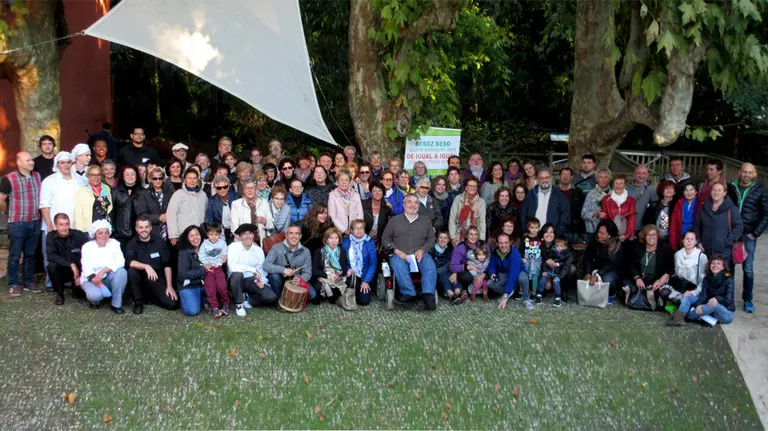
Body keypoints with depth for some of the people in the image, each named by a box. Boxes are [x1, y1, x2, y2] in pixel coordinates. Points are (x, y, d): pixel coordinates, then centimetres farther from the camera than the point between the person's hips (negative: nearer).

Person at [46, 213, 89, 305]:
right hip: (62, 271, 1)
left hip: (79, 270, -1)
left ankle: (77, 288, 14)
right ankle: (59, 293, -7)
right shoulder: (51, 236, -9)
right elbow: (50, 256, -20)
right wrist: (70, 264, -29)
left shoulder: (80, 235, -12)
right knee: (51, 266, -29)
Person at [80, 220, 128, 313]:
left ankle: (116, 304, -19)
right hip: (91, 279, -2)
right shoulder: (87, 247, -8)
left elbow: (120, 262, -16)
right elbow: (87, 270, -16)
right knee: (96, 295, -35)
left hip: (108, 278, 2)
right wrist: (100, 285, -29)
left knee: (121, 271, -30)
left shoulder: (114, 243, -3)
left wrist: (103, 271, -32)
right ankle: (95, 299, 5)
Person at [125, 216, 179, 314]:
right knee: (131, 272, -34)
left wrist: (169, 286, -9)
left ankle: (148, 297, 13)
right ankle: (138, 303, -10)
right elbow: (129, 262, -21)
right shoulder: (132, 244, -2)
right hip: (140, 278, 0)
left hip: (157, 279, 1)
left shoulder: (159, 242, 0)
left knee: (173, 303, -19)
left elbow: (167, 265, -2)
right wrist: (146, 266, -38)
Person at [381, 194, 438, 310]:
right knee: (398, 266, -36)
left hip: (419, 254, 1)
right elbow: (385, 238, 11)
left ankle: (428, 295, -35)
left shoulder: (425, 222, 21)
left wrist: (422, 250, -5)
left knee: (430, 266, -31)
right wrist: (397, 251, -5)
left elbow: (431, 238, 15)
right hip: (400, 254, -1)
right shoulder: (394, 220, 14)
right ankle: (409, 293, -30)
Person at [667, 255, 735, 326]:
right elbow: (703, 295, -10)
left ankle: (687, 315, -37)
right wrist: (698, 305, -32)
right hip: (711, 310, 5)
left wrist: (717, 299, -39)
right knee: (688, 296, -11)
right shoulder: (707, 278, 5)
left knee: (714, 304, -38)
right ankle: (679, 316, -38)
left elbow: (729, 299, -17)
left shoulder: (728, 279, -8)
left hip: (727, 313, -5)